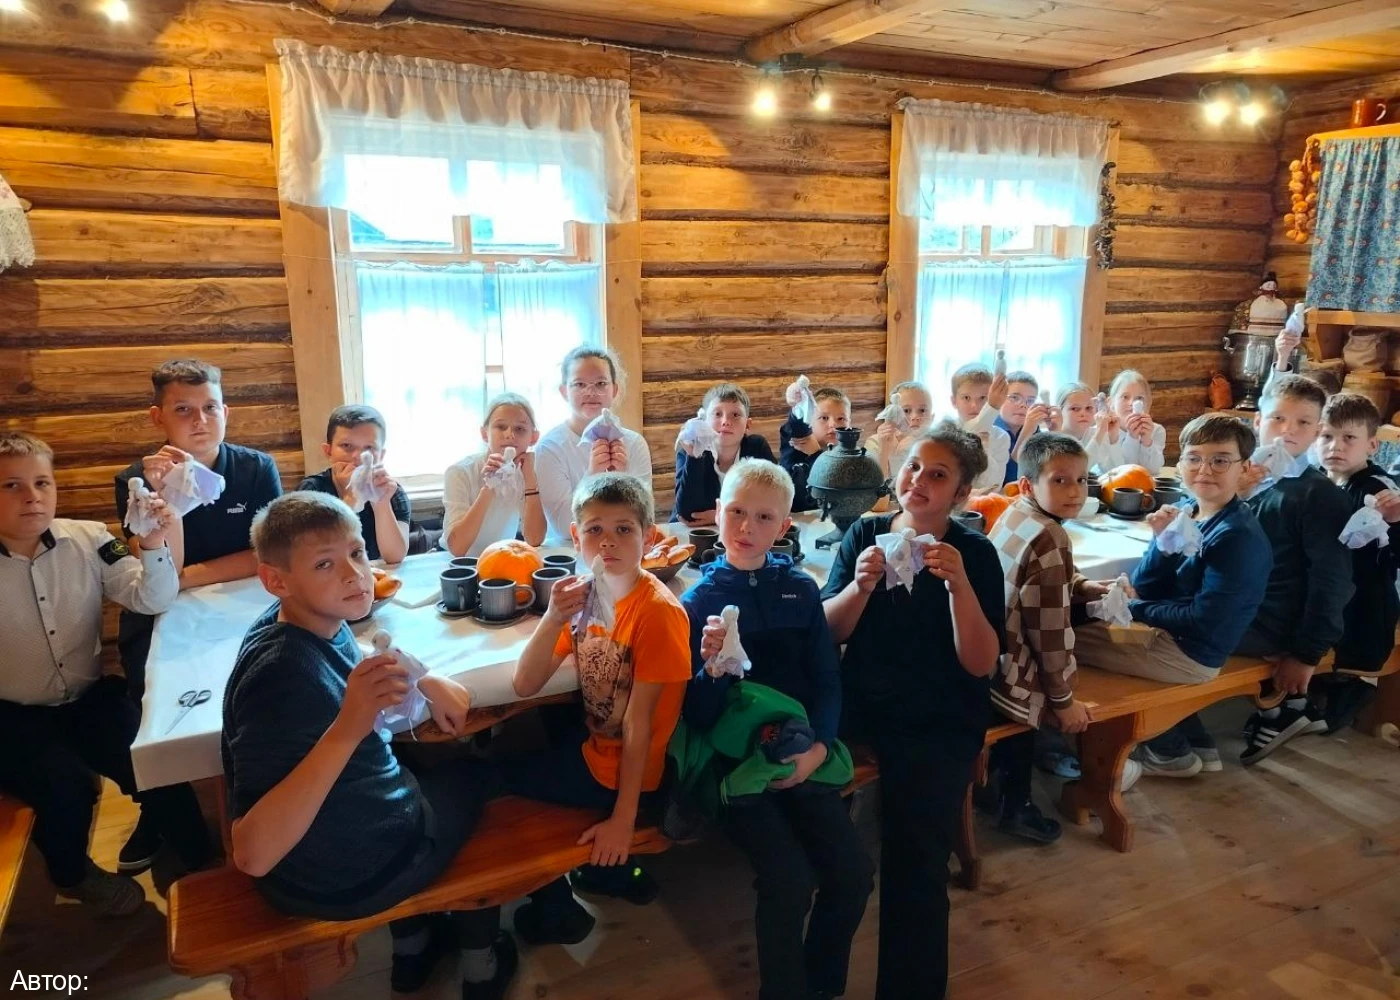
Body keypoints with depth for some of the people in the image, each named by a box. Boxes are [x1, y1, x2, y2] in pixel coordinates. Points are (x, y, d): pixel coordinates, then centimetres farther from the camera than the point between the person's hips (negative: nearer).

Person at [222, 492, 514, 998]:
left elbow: (349, 672, 15)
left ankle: (413, 947, 44)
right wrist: (347, 730, -46)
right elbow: (253, 855, -38)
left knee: (427, 766, 32)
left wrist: (426, 682, -1)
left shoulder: (310, 622, -9)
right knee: (471, 774, 17)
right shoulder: (282, 674, -34)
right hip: (352, 873, -7)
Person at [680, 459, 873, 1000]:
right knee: (790, 881, -18)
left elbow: (827, 680, 5)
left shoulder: (801, 589, 3)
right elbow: (697, 716, -7)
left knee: (854, 873, -5)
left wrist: (818, 747, -11)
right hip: (735, 758, -3)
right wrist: (712, 668, -26)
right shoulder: (698, 600, -5)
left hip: (801, 752, 3)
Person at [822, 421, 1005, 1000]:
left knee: (916, 863, -15)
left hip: (941, 728, -2)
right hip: (861, 711, 3)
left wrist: (959, 585, -26)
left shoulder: (976, 554, -5)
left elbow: (980, 664, -12)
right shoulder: (865, 534, 2)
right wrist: (860, 586, -23)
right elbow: (828, 631, -3)